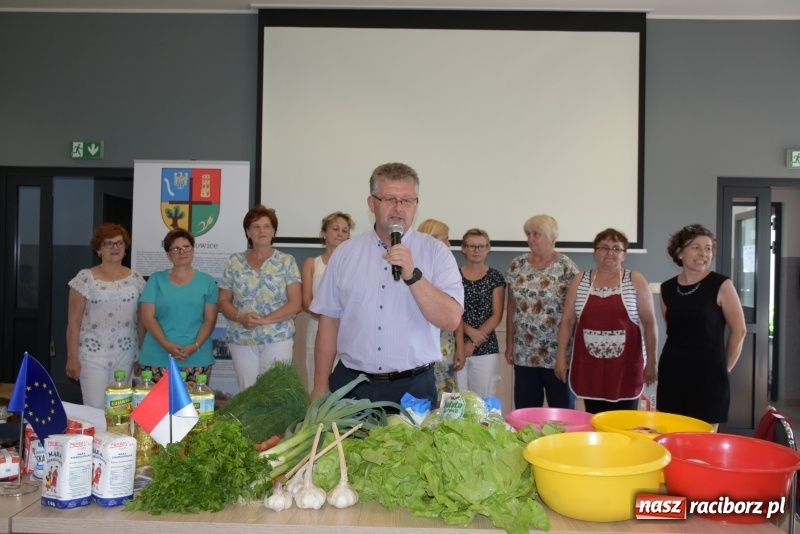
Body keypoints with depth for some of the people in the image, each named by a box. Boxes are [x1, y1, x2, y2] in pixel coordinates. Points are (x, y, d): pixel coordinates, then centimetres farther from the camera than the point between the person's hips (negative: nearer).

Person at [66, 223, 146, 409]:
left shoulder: (136, 279, 6)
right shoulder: (85, 278, -3)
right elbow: (74, 320, -3)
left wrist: (142, 353, 8)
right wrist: (72, 356, -7)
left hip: (125, 355, 3)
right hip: (93, 354, -3)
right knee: (95, 409, -6)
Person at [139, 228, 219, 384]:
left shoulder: (207, 281, 8)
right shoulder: (156, 279, 8)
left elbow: (210, 319, 4)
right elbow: (148, 316, 1)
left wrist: (195, 346, -11)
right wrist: (166, 344, -12)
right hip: (158, 357, 0)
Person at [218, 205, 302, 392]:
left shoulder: (286, 262, 1)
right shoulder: (234, 262, 7)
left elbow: (295, 304, -4)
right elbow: (223, 301, 7)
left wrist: (264, 320, -15)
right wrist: (241, 318, -13)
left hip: (277, 339, -2)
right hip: (241, 340, 2)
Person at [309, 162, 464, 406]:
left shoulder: (436, 252, -3)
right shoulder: (345, 253, 3)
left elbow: (451, 320, -11)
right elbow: (329, 321, 5)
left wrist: (412, 275, -22)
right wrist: (321, 386, 4)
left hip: (413, 387, -1)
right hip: (350, 385, 2)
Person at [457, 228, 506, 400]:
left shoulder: (495, 277, 4)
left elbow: (496, 316, -1)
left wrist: (473, 343, -9)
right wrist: (470, 332, -14)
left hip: (486, 349, 0)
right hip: (457, 346, 0)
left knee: (485, 400, 1)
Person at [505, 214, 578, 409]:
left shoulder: (566, 267, -7)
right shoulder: (517, 265, 5)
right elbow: (511, 305, 10)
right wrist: (509, 342, 9)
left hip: (557, 352, -4)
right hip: (524, 352, 4)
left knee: (561, 409, 5)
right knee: (525, 411, 10)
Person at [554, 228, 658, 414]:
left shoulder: (636, 281, 0)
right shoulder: (580, 281, 5)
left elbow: (649, 323, 1)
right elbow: (567, 321, 7)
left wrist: (651, 361, 0)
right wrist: (561, 356, 3)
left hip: (625, 366, -1)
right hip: (589, 366, 2)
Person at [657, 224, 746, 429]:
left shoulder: (721, 285, -6)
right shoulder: (667, 289, 5)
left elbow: (739, 330, -1)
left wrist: (724, 368, 4)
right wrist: (680, 357, 15)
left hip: (708, 373, -4)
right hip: (672, 371, 4)